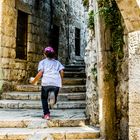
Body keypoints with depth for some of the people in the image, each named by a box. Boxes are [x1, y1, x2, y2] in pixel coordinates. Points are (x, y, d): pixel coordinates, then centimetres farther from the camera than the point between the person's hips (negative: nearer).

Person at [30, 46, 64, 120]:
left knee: (44, 98, 17)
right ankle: (53, 96, -18)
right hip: (56, 83, 2)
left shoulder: (42, 62, 14)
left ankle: (46, 114, 6)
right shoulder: (57, 62, 22)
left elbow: (40, 73, 0)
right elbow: (61, 71, 8)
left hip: (46, 82, -2)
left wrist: (34, 81, 12)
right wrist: (61, 81, 22)